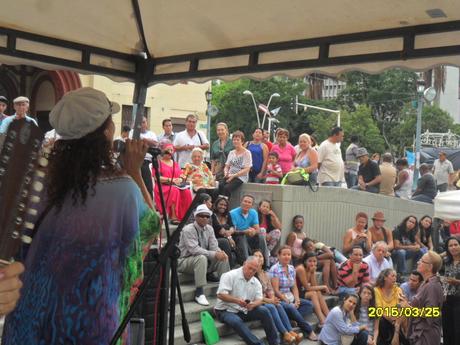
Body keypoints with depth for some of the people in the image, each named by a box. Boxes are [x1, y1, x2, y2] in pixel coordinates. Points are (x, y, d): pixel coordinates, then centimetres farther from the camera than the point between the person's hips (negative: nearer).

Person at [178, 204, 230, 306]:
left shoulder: (209, 229, 4)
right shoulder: (188, 230, -18)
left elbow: (214, 247, 0)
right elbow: (194, 250, -29)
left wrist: (220, 252, -25)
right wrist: (214, 254, -35)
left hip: (204, 260, 7)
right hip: (185, 261, -7)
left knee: (223, 258, -14)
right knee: (201, 258, -37)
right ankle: (199, 293, -36)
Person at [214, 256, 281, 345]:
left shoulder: (256, 282, 7)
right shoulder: (230, 276, -12)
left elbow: (259, 299, 0)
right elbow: (220, 294, -20)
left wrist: (253, 305, -25)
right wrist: (236, 300, -36)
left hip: (244, 311, 5)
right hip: (226, 311, -5)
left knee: (264, 311, -17)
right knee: (237, 321, -37)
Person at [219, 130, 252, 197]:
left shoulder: (246, 153, -1)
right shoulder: (231, 153, 19)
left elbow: (246, 170, -9)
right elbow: (226, 166, 19)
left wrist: (234, 175, -18)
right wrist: (226, 173, -5)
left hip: (241, 177, -5)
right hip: (230, 176, 5)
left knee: (227, 188, -32)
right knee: (220, 185, -28)